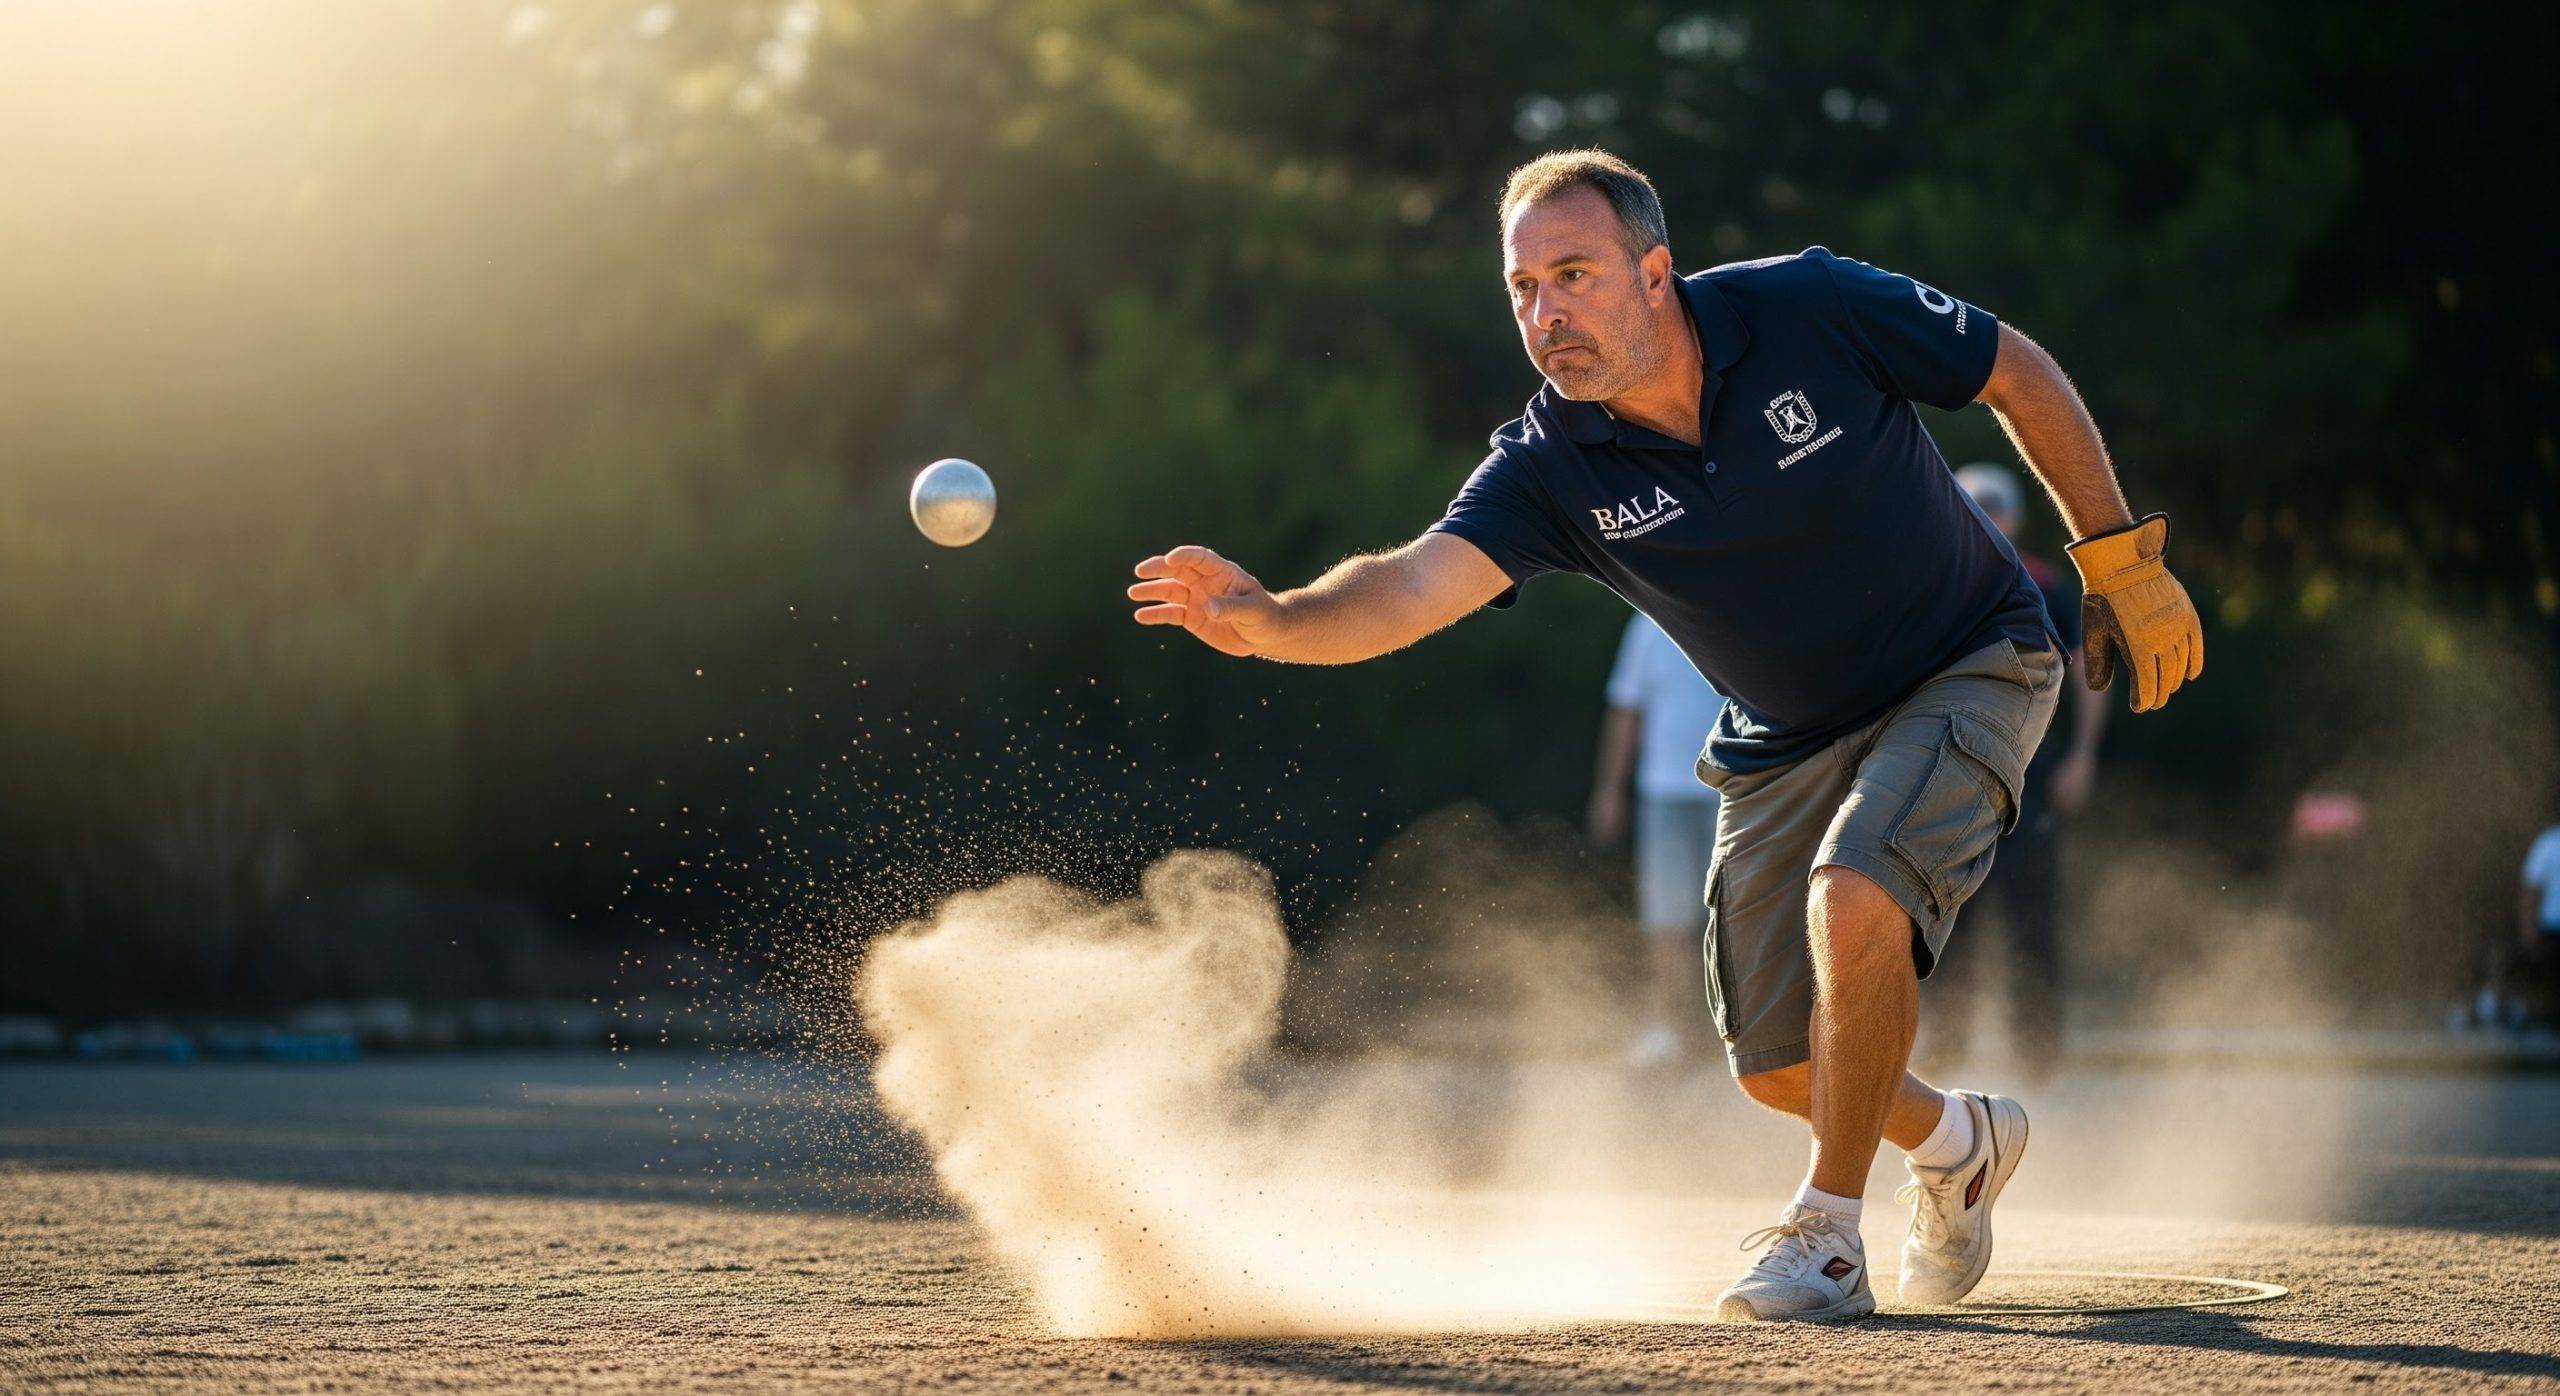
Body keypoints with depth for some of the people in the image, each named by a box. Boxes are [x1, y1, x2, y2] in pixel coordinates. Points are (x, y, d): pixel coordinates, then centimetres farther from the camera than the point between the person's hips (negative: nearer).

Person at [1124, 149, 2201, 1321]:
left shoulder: (1817, 309, -24)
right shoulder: (1549, 468, -19)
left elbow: (2020, 376, -9)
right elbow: (1416, 582, -35)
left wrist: (2120, 560, -7)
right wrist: (1273, 620, -55)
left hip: (1968, 674, -4)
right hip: (1786, 744, 4)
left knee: (1854, 900, -30)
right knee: (1777, 1063, 5)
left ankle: (1828, 1235, -10)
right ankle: (1958, 1143, 39)